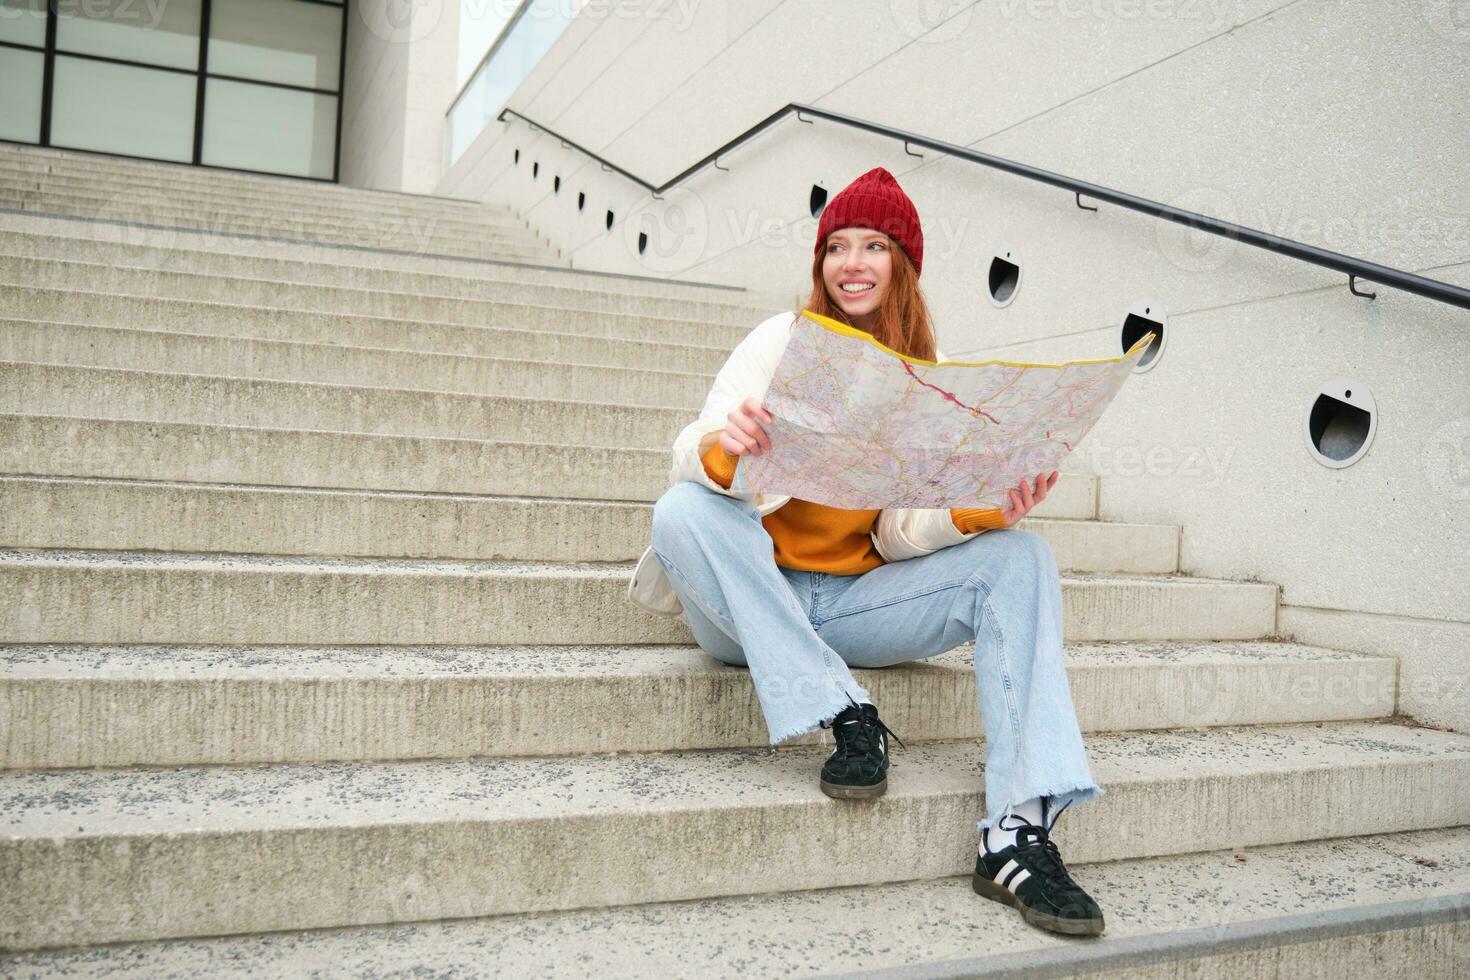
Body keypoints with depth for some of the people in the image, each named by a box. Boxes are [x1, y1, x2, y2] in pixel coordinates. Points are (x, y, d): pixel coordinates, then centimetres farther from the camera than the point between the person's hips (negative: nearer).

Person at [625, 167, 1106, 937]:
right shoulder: (783, 340, -2)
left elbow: (903, 534, -1)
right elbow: (694, 460, -14)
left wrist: (986, 512, -21)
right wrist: (723, 445, -38)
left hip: (857, 603, 3)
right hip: (752, 604, -2)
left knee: (1020, 558, -16)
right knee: (681, 511, -32)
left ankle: (1018, 832, -29)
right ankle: (847, 716, -26)